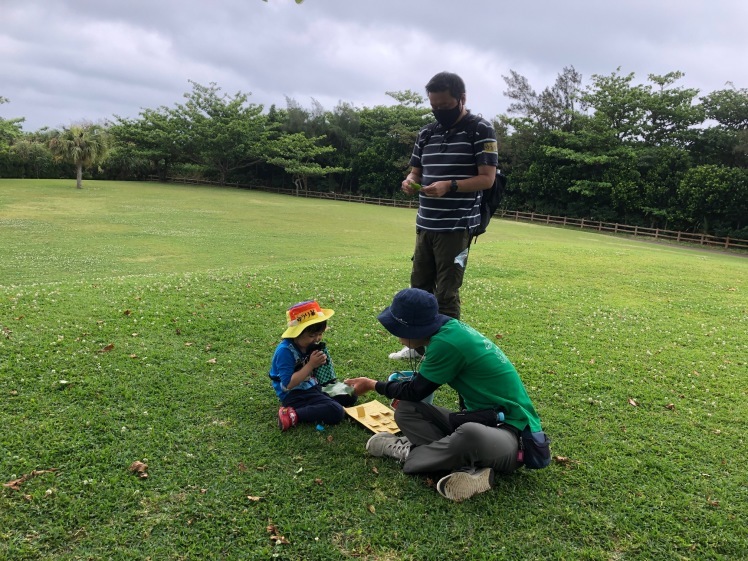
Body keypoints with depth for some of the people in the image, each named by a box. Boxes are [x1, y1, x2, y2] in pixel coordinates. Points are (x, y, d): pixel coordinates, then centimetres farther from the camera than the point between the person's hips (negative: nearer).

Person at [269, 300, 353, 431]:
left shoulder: (310, 344, 2)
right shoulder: (285, 351, -21)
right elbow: (288, 384, -25)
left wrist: (320, 363, -10)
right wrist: (311, 364, -25)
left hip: (312, 387, 9)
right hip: (293, 395, -9)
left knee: (350, 396, 11)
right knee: (336, 412, -24)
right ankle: (292, 415, -20)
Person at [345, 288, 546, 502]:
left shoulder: (446, 343, -25)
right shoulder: (450, 327, 0)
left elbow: (416, 392, -8)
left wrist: (374, 385, 6)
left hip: (509, 430, -9)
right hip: (481, 419, 9)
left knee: (470, 434, -41)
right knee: (406, 410, -3)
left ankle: (409, 453, -12)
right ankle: (469, 466, -13)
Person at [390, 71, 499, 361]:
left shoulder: (480, 130, -5)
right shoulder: (426, 133, 13)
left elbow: (487, 178, -10)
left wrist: (450, 186, -25)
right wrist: (410, 181, -6)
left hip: (457, 226, -6)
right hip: (425, 224, 7)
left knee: (446, 293, -3)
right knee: (419, 286, 12)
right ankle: (419, 345, 26)